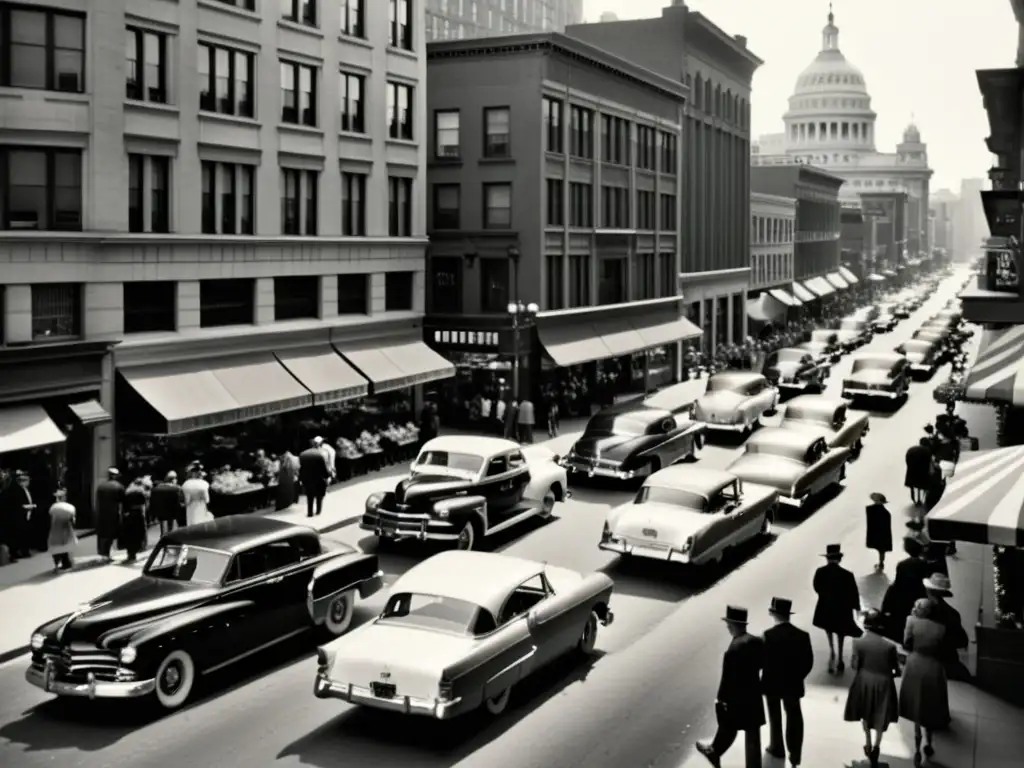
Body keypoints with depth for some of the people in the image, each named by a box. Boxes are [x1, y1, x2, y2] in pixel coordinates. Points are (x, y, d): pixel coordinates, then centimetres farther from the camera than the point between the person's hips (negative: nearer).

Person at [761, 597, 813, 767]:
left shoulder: (768, 635, -21)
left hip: (772, 683, -2)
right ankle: (795, 754, 16)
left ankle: (777, 748, 33)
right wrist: (797, 676, 9)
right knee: (794, 717, 15)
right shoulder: (802, 635, -11)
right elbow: (808, 662, -6)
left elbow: (761, 660, -17)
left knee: (775, 717, 18)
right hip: (793, 683, 2)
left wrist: (767, 676, 1)